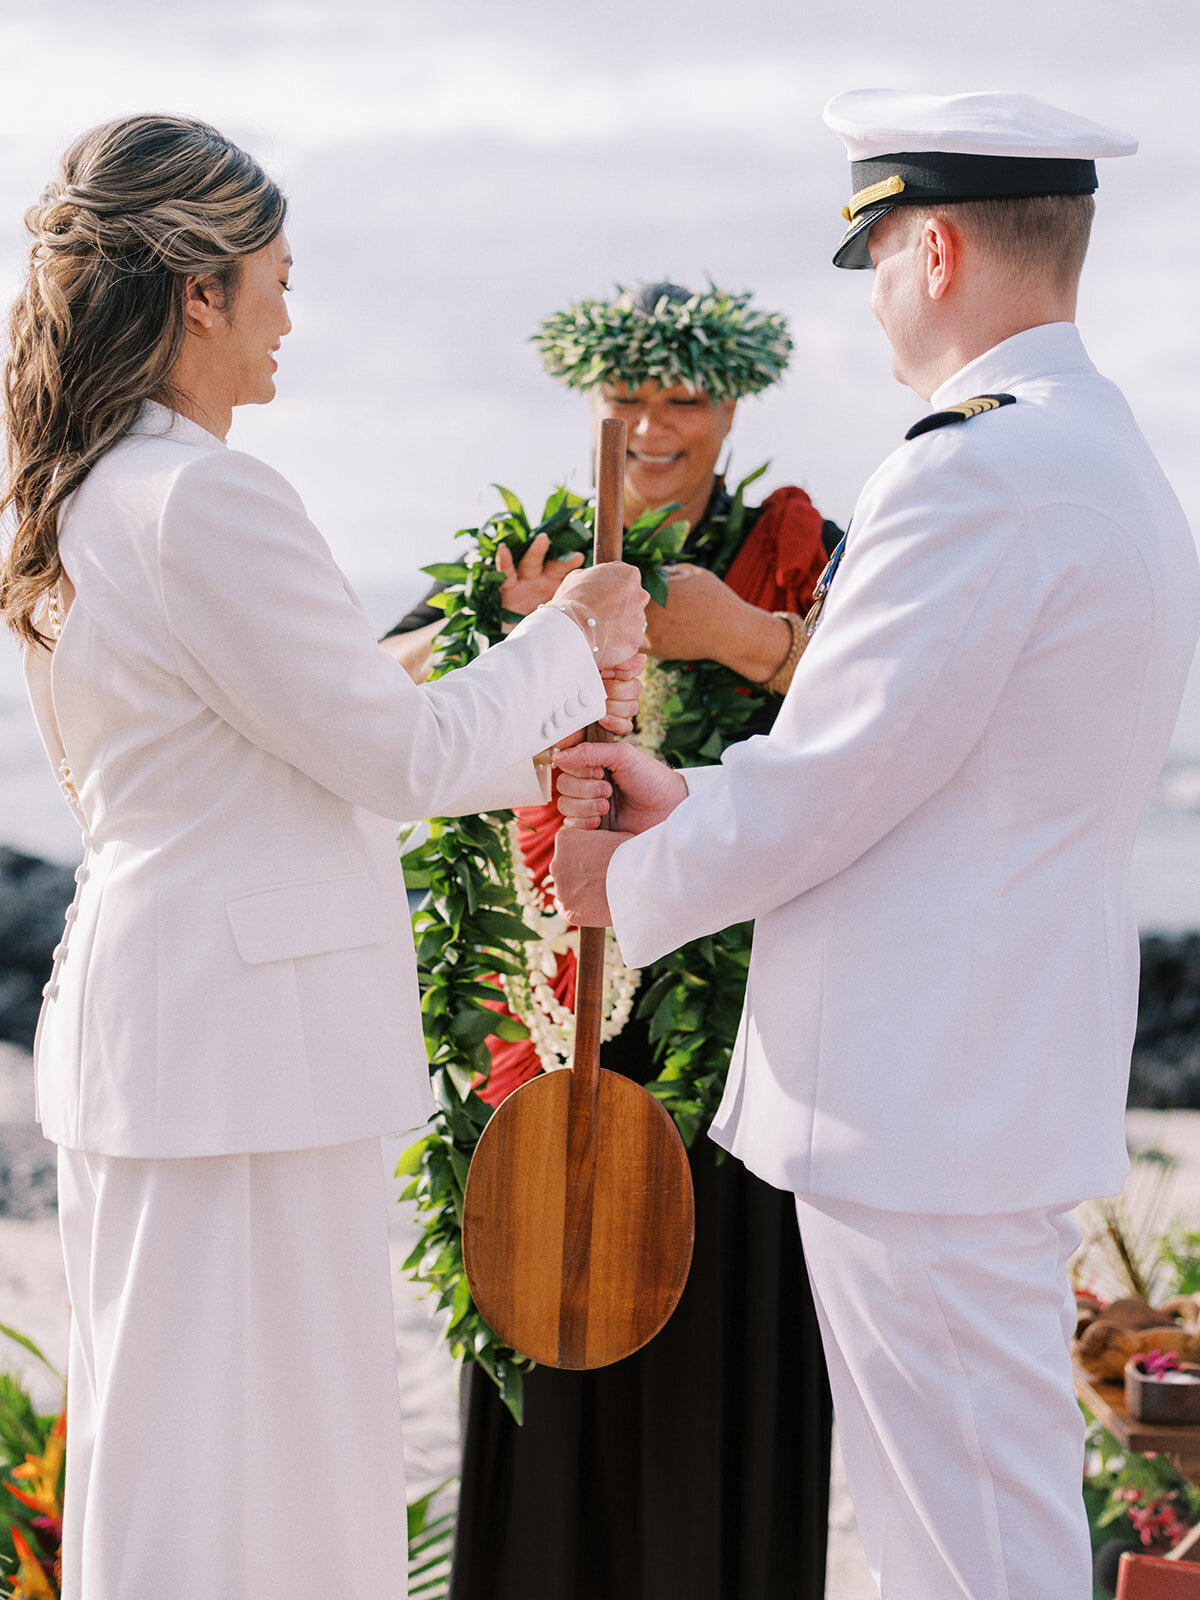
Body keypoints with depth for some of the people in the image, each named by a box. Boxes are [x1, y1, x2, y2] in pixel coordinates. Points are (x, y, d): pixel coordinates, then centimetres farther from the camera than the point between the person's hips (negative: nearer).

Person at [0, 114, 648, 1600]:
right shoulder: (210, 503, -20)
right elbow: (401, 754, -14)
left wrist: (544, 704, 19)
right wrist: (567, 647, 2)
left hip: (138, 1016, 10)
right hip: (247, 1043, -10)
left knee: (156, 1445, 17)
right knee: (250, 1467, -2)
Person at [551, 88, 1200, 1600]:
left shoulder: (974, 470, -19)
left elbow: (830, 782, -17)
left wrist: (637, 883, 0)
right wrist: (687, 800, 12)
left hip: (926, 1098, -11)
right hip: (1008, 1077, 11)